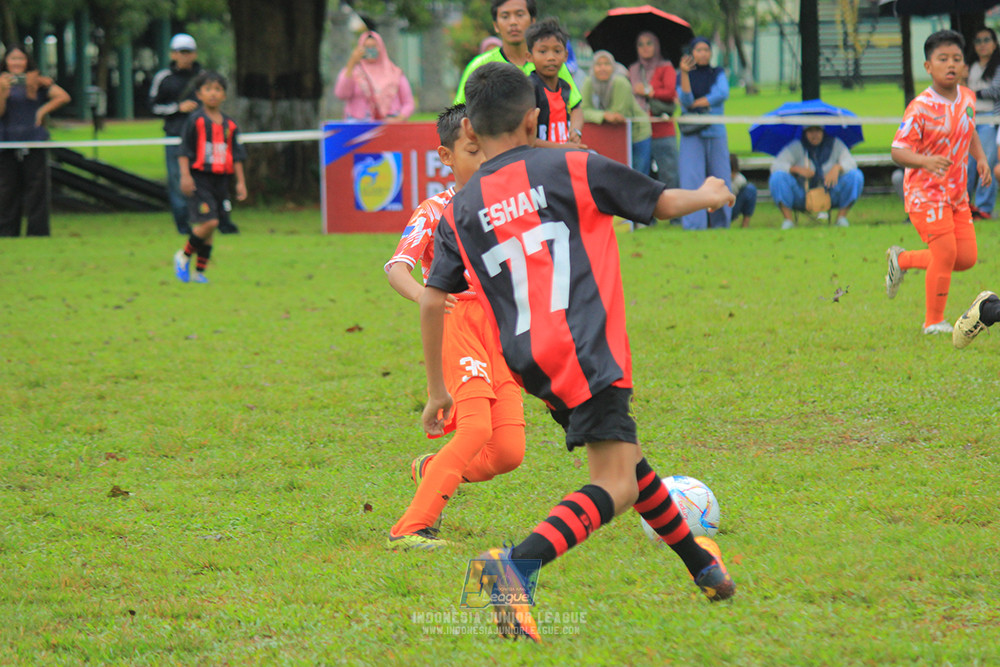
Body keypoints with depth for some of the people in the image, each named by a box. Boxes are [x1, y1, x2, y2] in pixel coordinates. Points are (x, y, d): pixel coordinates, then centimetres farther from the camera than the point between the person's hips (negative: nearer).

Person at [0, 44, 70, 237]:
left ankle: (38, 232, 0)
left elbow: (63, 97, 1)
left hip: (34, 143, -1)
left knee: (36, 188, -3)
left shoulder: (39, 82, 6)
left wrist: (43, 110, -4)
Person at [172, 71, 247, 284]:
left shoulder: (229, 124, 10)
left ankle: (200, 271, 16)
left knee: (209, 229, 7)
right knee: (209, 222, -16)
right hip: (200, 178, -5)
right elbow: (184, 150, -5)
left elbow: (236, 155, 14)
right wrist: (185, 175, -15)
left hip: (221, 179, 5)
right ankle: (184, 257, 5)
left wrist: (241, 182, 10)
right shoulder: (195, 121, -4)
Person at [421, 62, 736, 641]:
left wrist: (438, 389, 17)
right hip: (587, 353, -6)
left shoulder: (459, 212, 10)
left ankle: (701, 563, 41)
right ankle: (517, 565, -35)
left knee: (626, 457, 25)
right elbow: (662, 202, 10)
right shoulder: (572, 169, 1)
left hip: (532, 365, 6)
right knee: (616, 486, -12)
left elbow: (433, 302, 7)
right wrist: (708, 195, 32)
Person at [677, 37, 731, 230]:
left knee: (719, 177, 0)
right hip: (692, 134, -1)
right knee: (691, 177, -11)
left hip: (716, 131, 1)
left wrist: (695, 104, -8)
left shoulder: (718, 73, 11)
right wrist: (684, 73, -19)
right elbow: (685, 100, -9)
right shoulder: (685, 76, 8)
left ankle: (721, 222, 9)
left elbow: (723, 94, -7)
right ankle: (693, 224, -13)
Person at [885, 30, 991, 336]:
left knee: (966, 258, 5)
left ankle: (902, 259, 28)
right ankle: (933, 322, 1)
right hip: (926, 192, -7)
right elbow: (898, 151, -20)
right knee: (945, 252, -16)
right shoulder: (920, 108, -19)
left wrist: (980, 158, 8)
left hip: (957, 193, 7)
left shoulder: (967, 98, 2)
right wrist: (926, 162, -38)